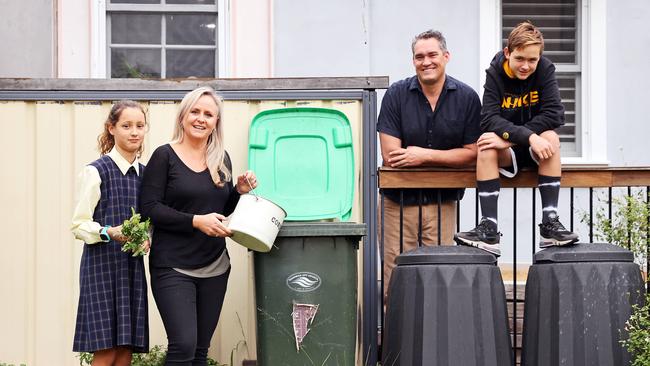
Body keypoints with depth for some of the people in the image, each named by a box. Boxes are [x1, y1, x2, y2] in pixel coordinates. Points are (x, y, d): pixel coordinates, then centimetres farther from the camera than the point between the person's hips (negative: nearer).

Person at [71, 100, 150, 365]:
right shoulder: (96, 171, -5)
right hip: (101, 265, -5)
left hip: (132, 265, 5)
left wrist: (147, 240, -1)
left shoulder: (145, 173, 12)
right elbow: (79, 225, -6)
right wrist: (110, 232, -22)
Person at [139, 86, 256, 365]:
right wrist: (196, 221, -19)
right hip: (173, 266, -5)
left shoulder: (221, 159, 10)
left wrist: (241, 190, 0)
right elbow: (150, 207, -11)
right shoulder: (165, 156, -5)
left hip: (214, 266, 5)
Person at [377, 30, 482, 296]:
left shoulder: (467, 98, 1)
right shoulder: (396, 94, -2)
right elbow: (390, 155, -9)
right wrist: (445, 157, -7)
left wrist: (425, 155, -10)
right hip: (398, 201, 0)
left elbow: (471, 154, -1)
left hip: (442, 202, 0)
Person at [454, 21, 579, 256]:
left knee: (551, 137, -31)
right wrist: (528, 137, -38)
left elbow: (554, 115, -20)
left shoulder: (545, 70, -8)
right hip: (507, 154, 0)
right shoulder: (495, 73, -9)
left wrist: (509, 138, -29)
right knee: (486, 143, -30)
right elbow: (489, 118, -22)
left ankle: (550, 222, -33)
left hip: (536, 150, 0)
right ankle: (489, 229, -36)